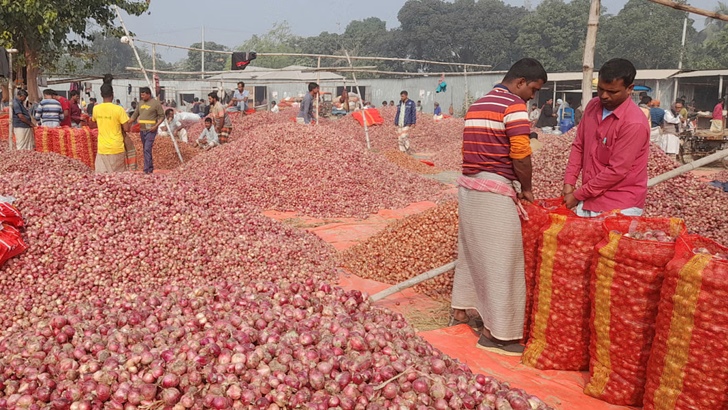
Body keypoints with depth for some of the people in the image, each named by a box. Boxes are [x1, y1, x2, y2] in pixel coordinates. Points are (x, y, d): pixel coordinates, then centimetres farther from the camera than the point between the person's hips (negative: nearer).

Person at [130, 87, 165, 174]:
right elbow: (135, 115, 16)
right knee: (146, 149, 12)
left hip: (150, 130, -7)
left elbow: (162, 116, -5)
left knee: (147, 149, -14)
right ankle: (150, 167, 22)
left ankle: (147, 169, -15)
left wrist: (156, 126, -17)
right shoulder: (140, 103, 12)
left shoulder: (156, 103, -6)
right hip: (142, 130, 7)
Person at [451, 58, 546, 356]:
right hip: (495, 191, -9)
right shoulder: (514, 106, -10)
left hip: (469, 185, 9)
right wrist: (526, 189, 0)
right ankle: (495, 332, 5)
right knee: (500, 260, -2)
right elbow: (521, 156, -17)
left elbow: (474, 149, 15)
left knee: (471, 250, 19)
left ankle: (460, 311, 30)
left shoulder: (477, 105, 17)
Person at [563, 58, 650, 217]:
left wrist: (578, 195, -15)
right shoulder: (592, 106, 2)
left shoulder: (634, 123, -20)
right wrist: (569, 182, -1)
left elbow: (617, 170, -21)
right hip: (589, 199, 6)